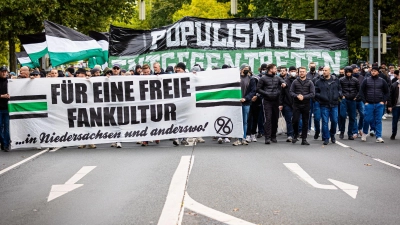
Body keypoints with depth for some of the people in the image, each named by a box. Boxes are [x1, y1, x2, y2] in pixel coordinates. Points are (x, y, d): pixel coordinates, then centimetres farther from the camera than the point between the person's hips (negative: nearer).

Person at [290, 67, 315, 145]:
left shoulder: (310, 82, 2)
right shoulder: (295, 82, 5)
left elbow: (312, 94, -4)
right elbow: (291, 92, 1)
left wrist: (304, 97, -17)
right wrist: (297, 96, -17)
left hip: (306, 105, 0)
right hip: (296, 105, 0)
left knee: (305, 122, 3)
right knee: (295, 121, -6)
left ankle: (304, 139, 10)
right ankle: (295, 134, 19)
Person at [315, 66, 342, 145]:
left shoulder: (336, 80, 7)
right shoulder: (319, 82, 1)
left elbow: (340, 89, 17)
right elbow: (315, 92, 4)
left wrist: (339, 94, -2)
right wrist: (320, 98, -11)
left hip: (334, 104, 2)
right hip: (324, 105, -2)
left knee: (334, 121, 7)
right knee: (325, 122, -2)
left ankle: (332, 135, 30)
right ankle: (326, 138, 6)